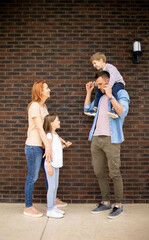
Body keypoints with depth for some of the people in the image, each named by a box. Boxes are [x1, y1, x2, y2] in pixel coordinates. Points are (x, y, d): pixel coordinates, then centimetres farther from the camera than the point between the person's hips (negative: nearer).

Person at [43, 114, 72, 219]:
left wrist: (65, 145, 7)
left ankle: (54, 207, 27)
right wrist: (49, 166, -21)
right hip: (51, 164, -9)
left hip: (56, 164, 9)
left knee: (55, 186, 15)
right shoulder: (49, 135, -14)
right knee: (52, 187, -2)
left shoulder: (56, 134, 13)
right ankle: (50, 210, 8)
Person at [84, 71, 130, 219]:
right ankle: (105, 202, 25)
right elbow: (87, 109, 26)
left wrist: (110, 96, -19)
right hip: (96, 139, 7)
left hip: (111, 140, -7)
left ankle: (119, 205, 14)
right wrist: (89, 92, 20)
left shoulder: (121, 93, 1)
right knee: (99, 173, 11)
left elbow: (123, 112, -16)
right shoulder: (101, 96, 20)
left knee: (114, 174, -1)